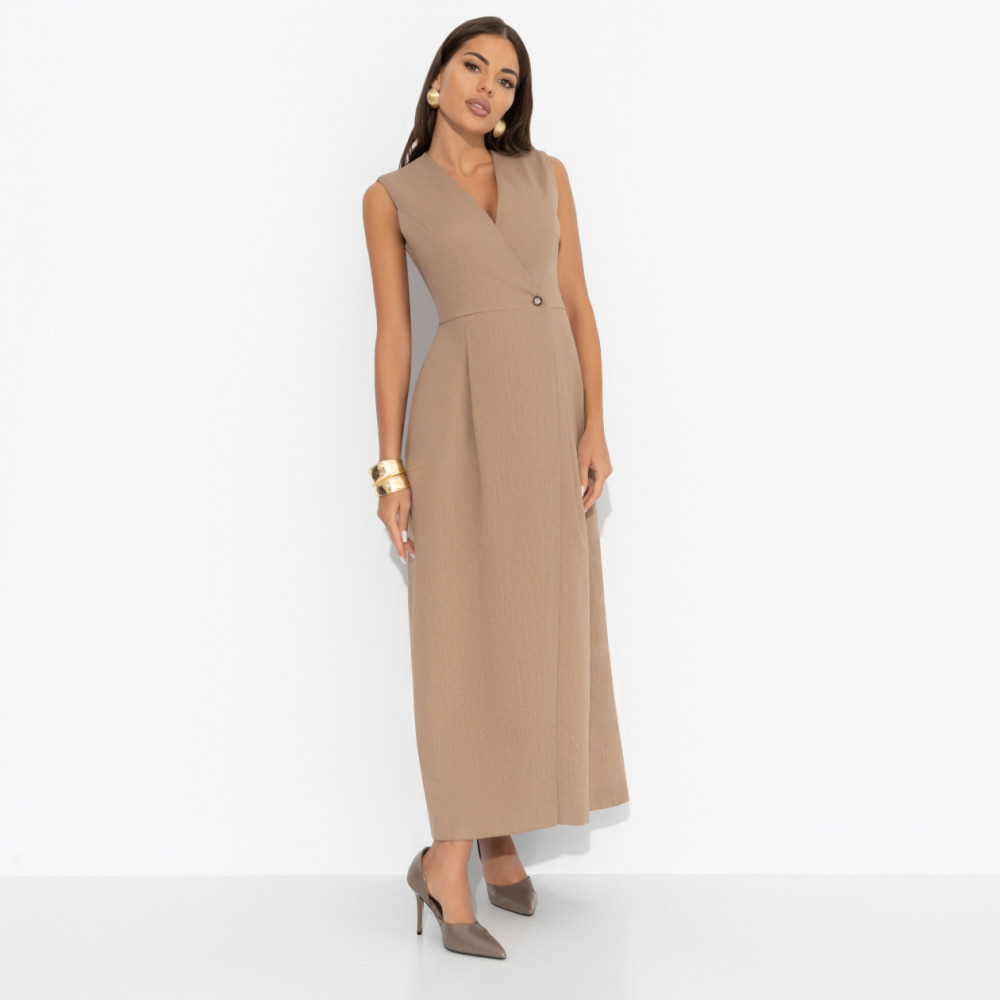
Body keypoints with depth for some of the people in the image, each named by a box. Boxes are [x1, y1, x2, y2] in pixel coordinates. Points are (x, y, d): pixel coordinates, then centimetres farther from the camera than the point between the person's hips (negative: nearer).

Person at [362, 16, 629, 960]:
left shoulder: (546, 174, 12)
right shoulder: (392, 197, 5)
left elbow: (578, 304, 8)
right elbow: (393, 335, 2)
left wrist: (595, 425, -2)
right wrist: (390, 466, -3)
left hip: (552, 408, 4)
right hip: (464, 410, -4)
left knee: (538, 624, 7)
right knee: (466, 626, -5)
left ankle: (493, 831, 22)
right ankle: (450, 860, 4)